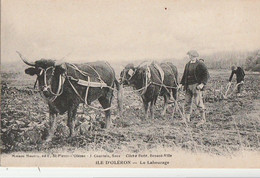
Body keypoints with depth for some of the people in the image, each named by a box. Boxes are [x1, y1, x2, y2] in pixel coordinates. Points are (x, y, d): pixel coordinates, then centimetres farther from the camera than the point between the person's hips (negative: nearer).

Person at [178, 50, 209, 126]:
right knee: (187, 102, 5)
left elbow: (206, 75, -7)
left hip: (196, 85, -7)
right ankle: (187, 119, 12)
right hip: (188, 86, 7)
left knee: (198, 101, -10)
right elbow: (185, 75, 24)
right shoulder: (187, 64, 17)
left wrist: (202, 84, -18)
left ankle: (203, 118, 0)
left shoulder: (200, 64, -4)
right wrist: (181, 84, 14)